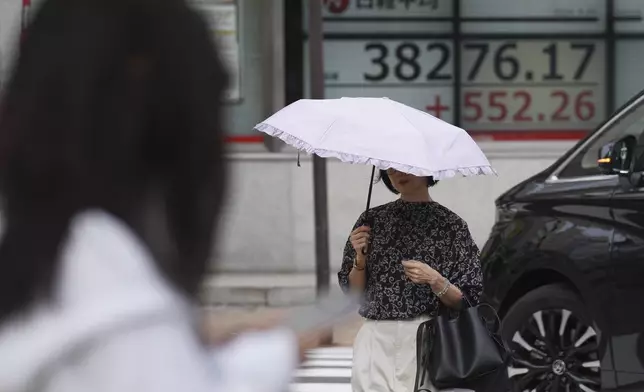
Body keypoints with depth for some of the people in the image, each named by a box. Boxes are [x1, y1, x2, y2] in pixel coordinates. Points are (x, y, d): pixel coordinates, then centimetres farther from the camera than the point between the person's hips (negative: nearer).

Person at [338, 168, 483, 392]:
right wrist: (360, 258, -4)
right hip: (376, 340, 2)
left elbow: (465, 302, 1)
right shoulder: (372, 220, 10)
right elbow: (353, 292, 12)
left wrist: (434, 280, -15)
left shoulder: (450, 225, 2)